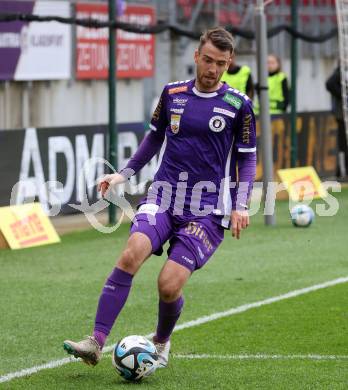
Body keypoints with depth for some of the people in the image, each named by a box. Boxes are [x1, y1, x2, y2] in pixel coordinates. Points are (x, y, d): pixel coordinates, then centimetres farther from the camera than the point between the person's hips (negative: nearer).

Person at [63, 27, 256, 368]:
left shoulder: (238, 104, 0)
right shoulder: (173, 93, 8)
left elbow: (247, 158, 6)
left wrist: (241, 206, -4)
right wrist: (124, 174, 14)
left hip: (207, 210, -2)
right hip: (163, 197, 2)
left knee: (169, 286, -15)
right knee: (132, 253, -25)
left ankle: (161, 342, 18)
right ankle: (96, 342, -25)